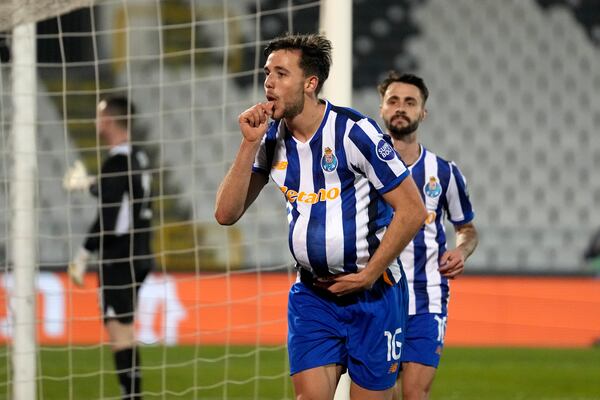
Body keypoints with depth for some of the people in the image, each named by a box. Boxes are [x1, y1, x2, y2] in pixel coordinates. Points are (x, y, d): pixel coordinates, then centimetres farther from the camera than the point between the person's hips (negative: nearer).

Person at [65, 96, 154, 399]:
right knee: (124, 328, 17)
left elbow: (107, 218, -21)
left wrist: (82, 257, -16)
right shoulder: (138, 158, 10)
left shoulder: (117, 163, -17)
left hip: (119, 259, -9)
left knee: (119, 329, -9)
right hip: (139, 257, 9)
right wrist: (88, 184, 45)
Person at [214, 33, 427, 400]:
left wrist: (368, 275, -12)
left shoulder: (354, 132, -14)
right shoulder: (271, 139, 3)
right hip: (311, 294, 4)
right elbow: (227, 214, -2)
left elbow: (412, 211, -13)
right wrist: (250, 144, -11)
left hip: (372, 294, -4)